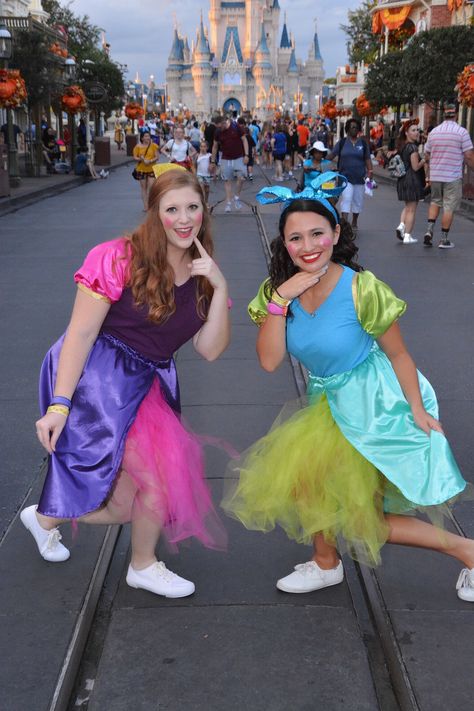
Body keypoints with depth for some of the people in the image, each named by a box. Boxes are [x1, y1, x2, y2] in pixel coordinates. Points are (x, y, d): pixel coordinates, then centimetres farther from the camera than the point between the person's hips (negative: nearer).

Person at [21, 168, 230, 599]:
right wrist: (59, 404, -21)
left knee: (131, 506, 4)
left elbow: (210, 350, -3)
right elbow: (81, 333, -15)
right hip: (95, 377, -7)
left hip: (147, 385, 7)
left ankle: (47, 517, 34)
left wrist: (220, 289, -15)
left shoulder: (203, 275, 5)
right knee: (160, 470, -12)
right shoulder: (120, 259, -13)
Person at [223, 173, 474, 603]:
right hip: (331, 402, 6)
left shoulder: (362, 289, -23)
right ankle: (326, 564, 39)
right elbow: (269, 362, -16)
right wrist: (279, 300, -24)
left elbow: (398, 353, -12)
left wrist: (419, 412, -11)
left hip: (374, 405, -6)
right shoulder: (278, 291, -7)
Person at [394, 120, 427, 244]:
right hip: (413, 180, -8)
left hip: (402, 180, 8)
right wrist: (425, 160, -5)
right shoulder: (413, 147, -15)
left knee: (407, 206, 23)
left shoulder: (402, 146, 10)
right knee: (412, 209, 1)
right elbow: (416, 167, -17)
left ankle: (401, 225, 3)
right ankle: (407, 236, 3)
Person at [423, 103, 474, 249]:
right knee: (449, 207, 3)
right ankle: (444, 239, 6)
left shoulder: (433, 132, 5)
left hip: (435, 176, 4)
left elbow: (427, 156, 11)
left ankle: (429, 229, 4)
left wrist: (429, 175, 23)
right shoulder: (462, 132, -8)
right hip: (453, 177, -4)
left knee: (435, 202, 21)